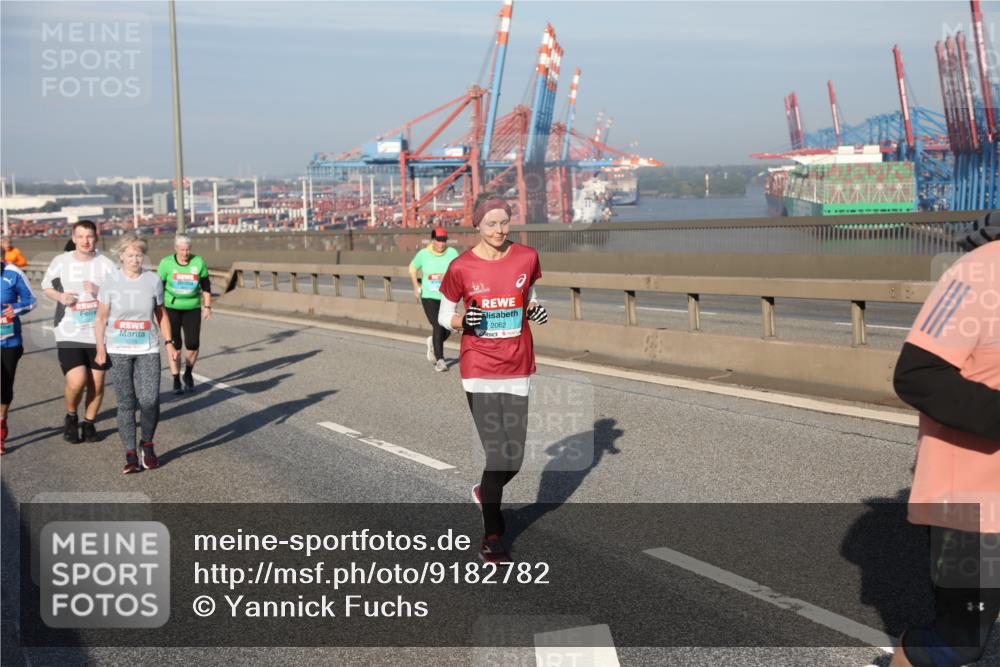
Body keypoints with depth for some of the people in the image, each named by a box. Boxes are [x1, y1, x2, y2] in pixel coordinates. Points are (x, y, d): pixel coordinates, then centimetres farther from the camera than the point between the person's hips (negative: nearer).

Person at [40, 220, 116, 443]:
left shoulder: (106, 264, -1)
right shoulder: (61, 262, 1)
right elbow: (46, 286, 16)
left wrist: (99, 291, -18)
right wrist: (59, 296, -5)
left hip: (98, 334, 1)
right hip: (69, 335, -1)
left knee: (97, 384, 7)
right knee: (76, 381, -14)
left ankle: (89, 424, 28)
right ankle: (71, 417, 15)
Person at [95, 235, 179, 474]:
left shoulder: (154, 280, 2)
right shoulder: (111, 282, -2)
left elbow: (161, 314, 13)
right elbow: (101, 318, 0)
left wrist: (169, 343, 7)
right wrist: (100, 347, -10)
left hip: (147, 351, 1)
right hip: (118, 351, -1)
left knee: (150, 400, -10)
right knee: (126, 403, 2)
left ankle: (147, 444, 15)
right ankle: (130, 454, 10)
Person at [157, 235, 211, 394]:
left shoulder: (198, 262, -5)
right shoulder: (166, 263, -8)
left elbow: (206, 286, 5)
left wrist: (207, 306, 2)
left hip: (192, 309, 1)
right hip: (171, 308, -1)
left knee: (193, 344, -5)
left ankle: (188, 374, 21)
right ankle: (176, 381, 8)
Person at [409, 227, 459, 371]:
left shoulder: (452, 253, -3)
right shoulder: (423, 254, -3)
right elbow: (412, 268, 14)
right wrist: (415, 286, 5)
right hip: (429, 297, -2)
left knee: (447, 330, 3)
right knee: (438, 327, -12)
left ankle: (433, 342, 38)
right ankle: (439, 359, 1)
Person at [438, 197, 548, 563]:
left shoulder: (526, 257, 1)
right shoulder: (461, 267, -6)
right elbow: (444, 316, 4)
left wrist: (536, 311, -6)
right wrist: (462, 321, -17)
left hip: (518, 369, 3)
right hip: (478, 370, -3)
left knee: (514, 458, 5)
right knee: (499, 455, -9)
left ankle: (485, 492, 41)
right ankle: (492, 537, 9)